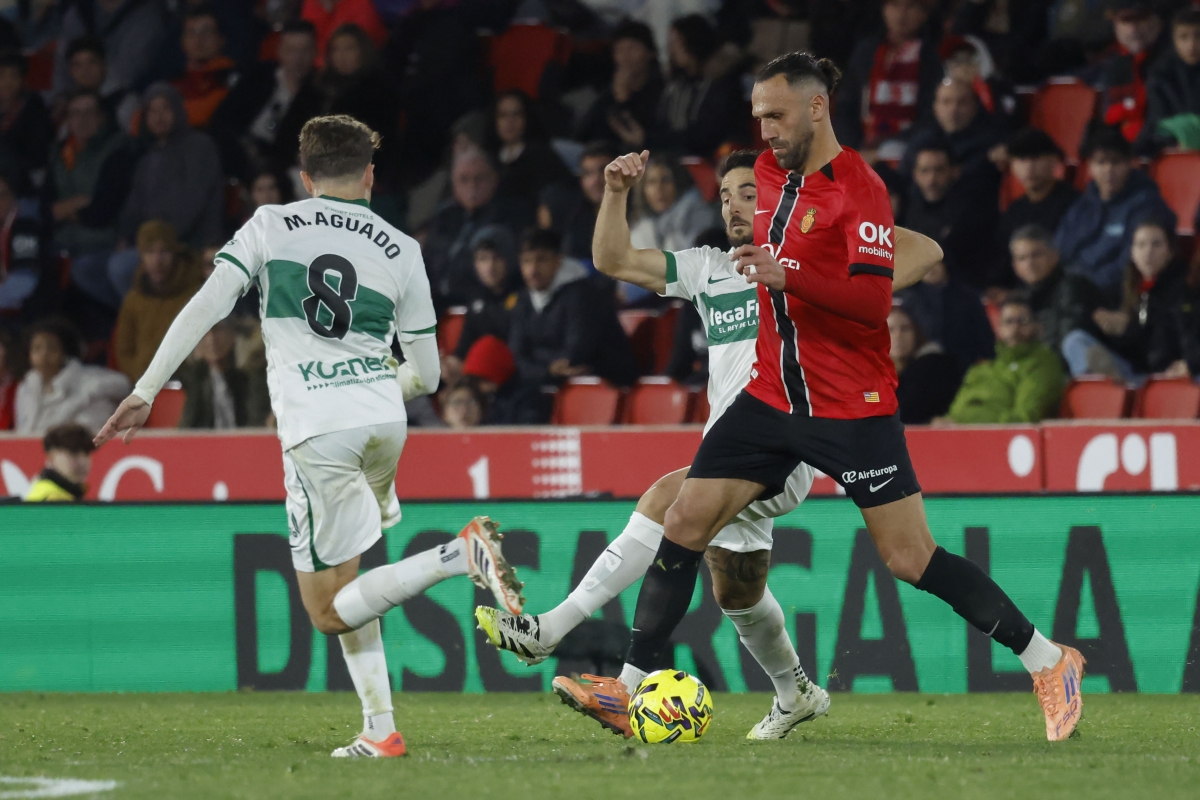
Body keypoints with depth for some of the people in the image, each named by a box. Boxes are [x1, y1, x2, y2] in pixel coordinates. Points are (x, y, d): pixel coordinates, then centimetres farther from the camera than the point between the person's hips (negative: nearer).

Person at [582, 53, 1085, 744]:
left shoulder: (859, 190, -15)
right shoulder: (767, 173, 9)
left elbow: (874, 301, -25)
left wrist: (786, 276, -34)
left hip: (853, 407, -7)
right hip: (773, 395, 7)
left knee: (910, 559, -6)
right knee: (685, 524, -3)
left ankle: (1049, 661, 8)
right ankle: (633, 683, 2)